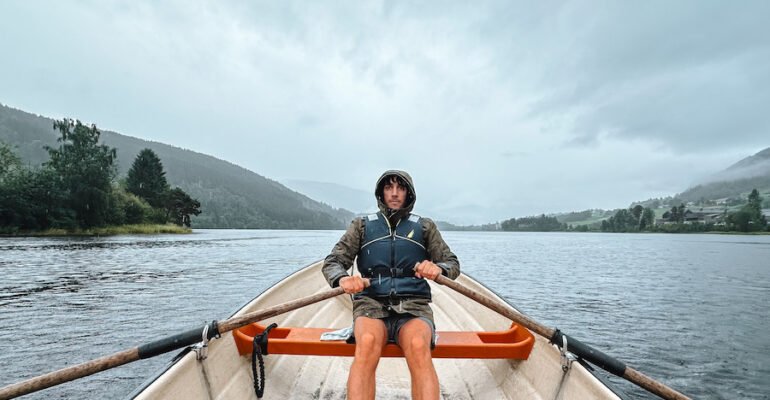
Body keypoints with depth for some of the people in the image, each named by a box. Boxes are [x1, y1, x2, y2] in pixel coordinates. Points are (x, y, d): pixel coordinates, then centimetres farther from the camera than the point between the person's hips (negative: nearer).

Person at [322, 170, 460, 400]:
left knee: (418, 346, -34)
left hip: (414, 306, 0)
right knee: (368, 342, -35)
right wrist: (342, 279, -20)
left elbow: (453, 264, 11)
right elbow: (331, 263, 6)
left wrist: (438, 269, -15)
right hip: (372, 303, 0)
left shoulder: (425, 227, 14)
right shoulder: (362, 226, 13)